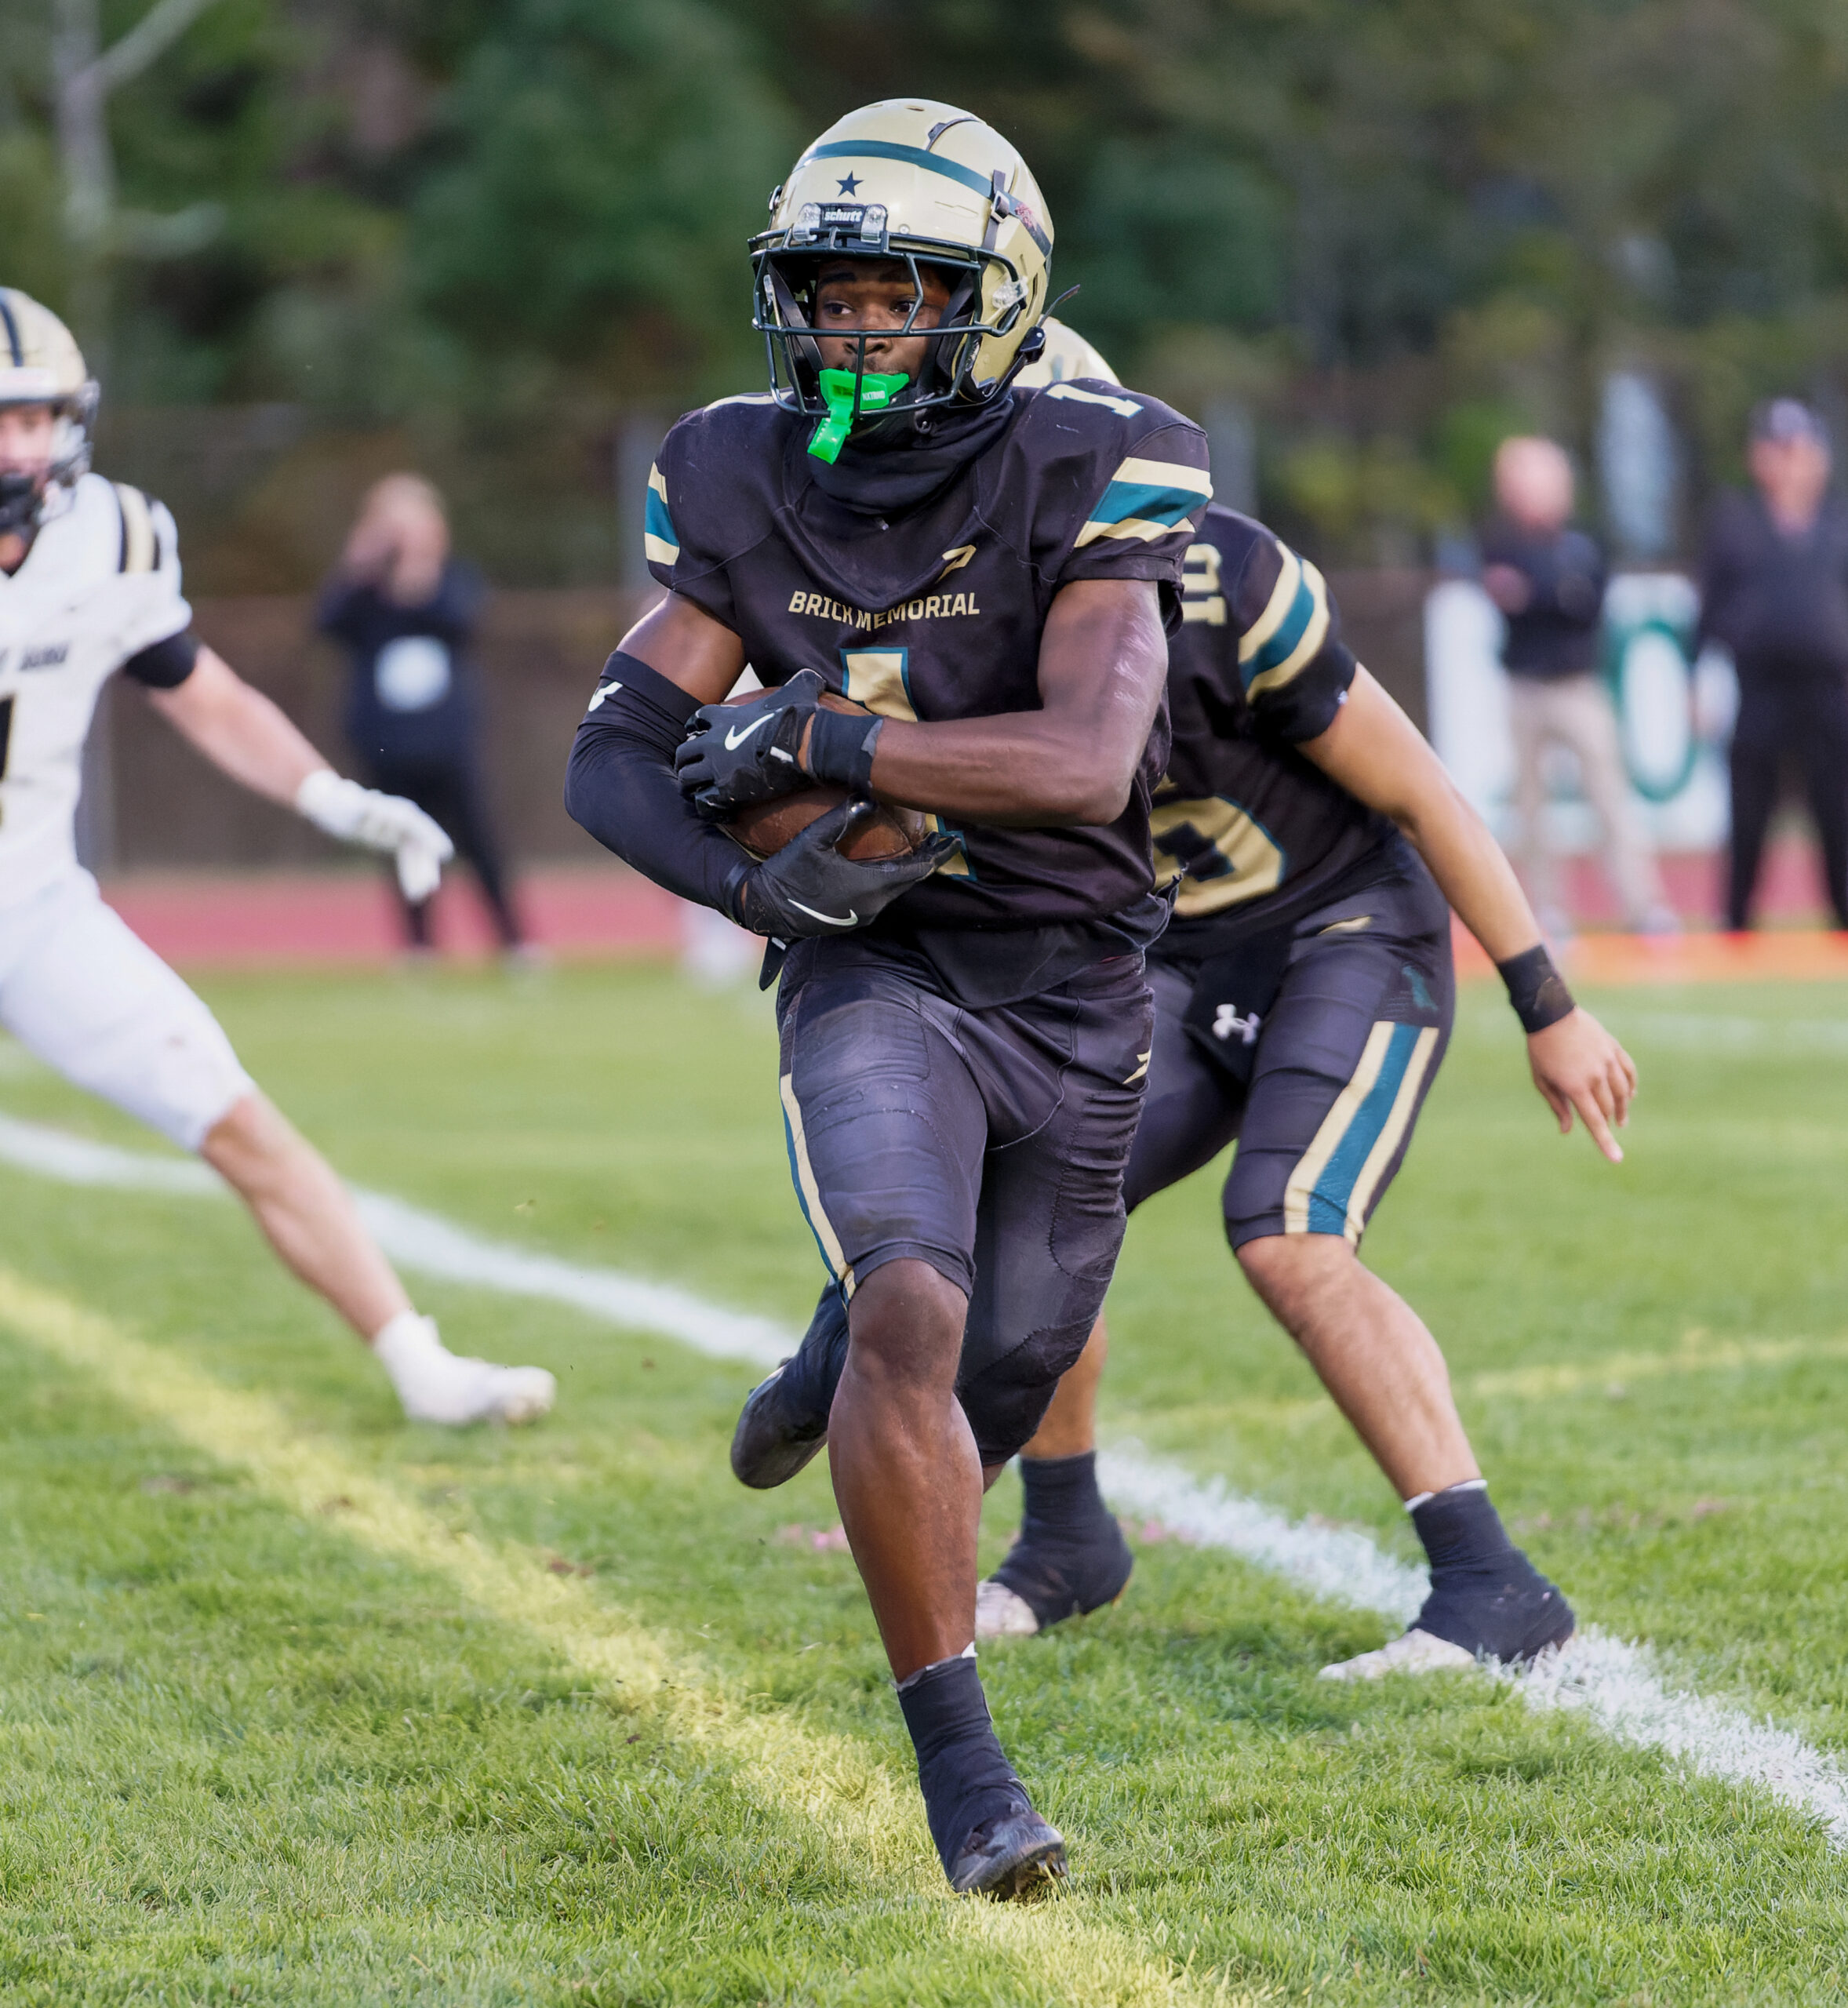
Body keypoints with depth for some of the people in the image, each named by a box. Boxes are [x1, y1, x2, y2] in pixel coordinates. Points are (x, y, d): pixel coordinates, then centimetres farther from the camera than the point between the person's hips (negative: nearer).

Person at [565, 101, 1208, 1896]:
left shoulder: (1088, 481, -14)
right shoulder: (747, 489, -3)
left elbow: (1088, 759, -27)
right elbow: (607, 760, -2)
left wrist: (807, 744, -28)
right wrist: (752, 876, -21)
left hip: (1076, 997, 1)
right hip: (875, 974, 0)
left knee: (986, 1404, 13)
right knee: (913, 1320, -26)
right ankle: (962, 1770, -20)